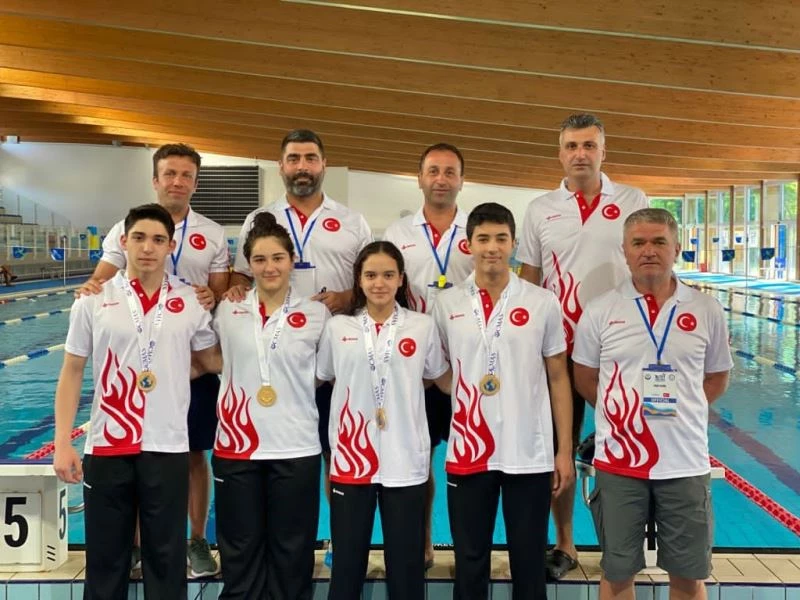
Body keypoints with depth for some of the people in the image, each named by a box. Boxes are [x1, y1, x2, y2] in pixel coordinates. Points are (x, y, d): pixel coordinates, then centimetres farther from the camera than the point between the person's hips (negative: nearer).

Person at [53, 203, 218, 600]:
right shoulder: (93, 301, 0)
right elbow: (71, 373, 2)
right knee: (105, 557, 12)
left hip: (168, 448, 0)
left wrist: (172, 374, -1)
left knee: (166, 559, 10)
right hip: (106, 447, 0)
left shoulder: (191, 302, 0)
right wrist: (62, 444, -3)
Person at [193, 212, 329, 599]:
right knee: (240, 552, 12)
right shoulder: (227, 310, 2)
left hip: (296, 449, -1)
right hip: (237, 446, 1)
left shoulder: (316, 314, -2)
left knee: (291, 554, 11)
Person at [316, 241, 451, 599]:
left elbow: (445, 380, 11)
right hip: (351, 460, 1)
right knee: (347, 560, 10)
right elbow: (317, 379, 14)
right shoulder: (337, 328, 3)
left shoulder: (423, 326, 1)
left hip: (405, 462, 0)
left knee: (406, 562, 9)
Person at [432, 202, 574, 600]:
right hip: (467, 454, 1)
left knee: (529, 564, 10)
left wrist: (565, 451, 0)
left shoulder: (543, 303, 0)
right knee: (470, 564, 12)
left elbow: (558, 379, 3)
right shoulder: (446, 304, 2)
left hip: (530, 456, -1)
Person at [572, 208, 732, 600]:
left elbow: (716, 378, 11)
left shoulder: (707, 311, 1)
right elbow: (585, 379, 7)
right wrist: (623, 413, 1)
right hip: (619, 462, -1)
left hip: (686, 461, 1)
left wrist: (679, 410, 0)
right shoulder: (600, 311, -2)